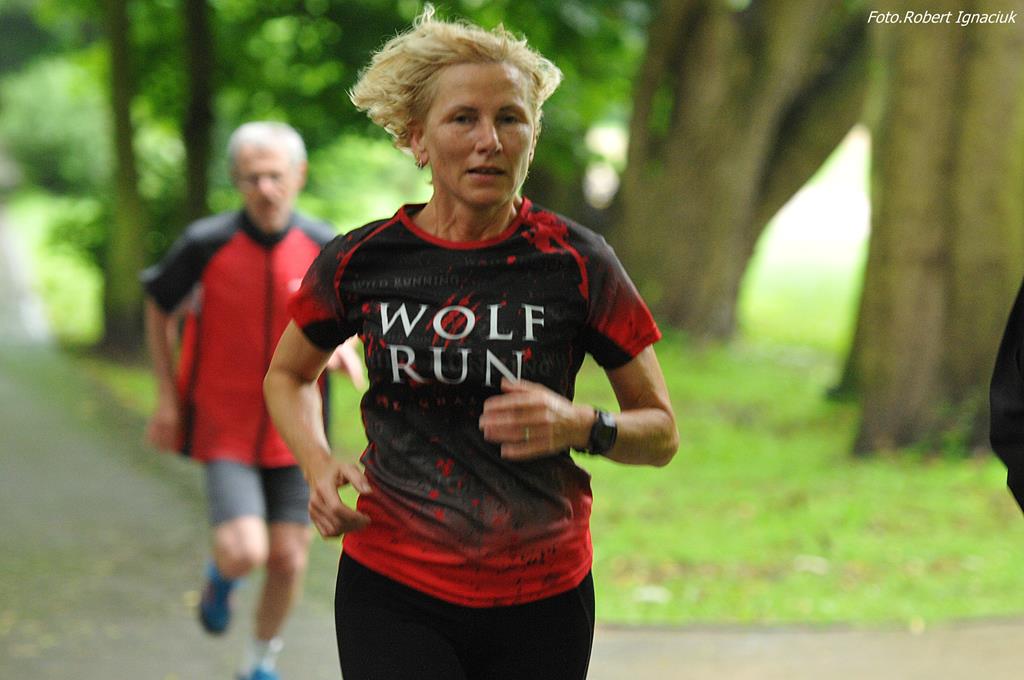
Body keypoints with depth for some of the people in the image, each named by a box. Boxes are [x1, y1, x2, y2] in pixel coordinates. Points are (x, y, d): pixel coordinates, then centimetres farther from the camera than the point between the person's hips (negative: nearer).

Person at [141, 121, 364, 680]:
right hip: (224, 429, -3)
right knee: (245, 553, -19)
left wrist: (344, 347, -11)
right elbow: (160, 309, 4)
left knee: (288, 560, 5)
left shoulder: (325, 247, -7)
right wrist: (167, 398, 2)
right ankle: (221, 572, 20)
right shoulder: (206, 245, -14)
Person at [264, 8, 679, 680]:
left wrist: (581, 426, -18)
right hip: (392, 589, 0)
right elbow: (288, 374, 18)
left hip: (541, 598, 1)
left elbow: (662, 433, 2)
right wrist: (318, 462, -1)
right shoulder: (361, 262, -2)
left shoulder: (576, 262, -5)